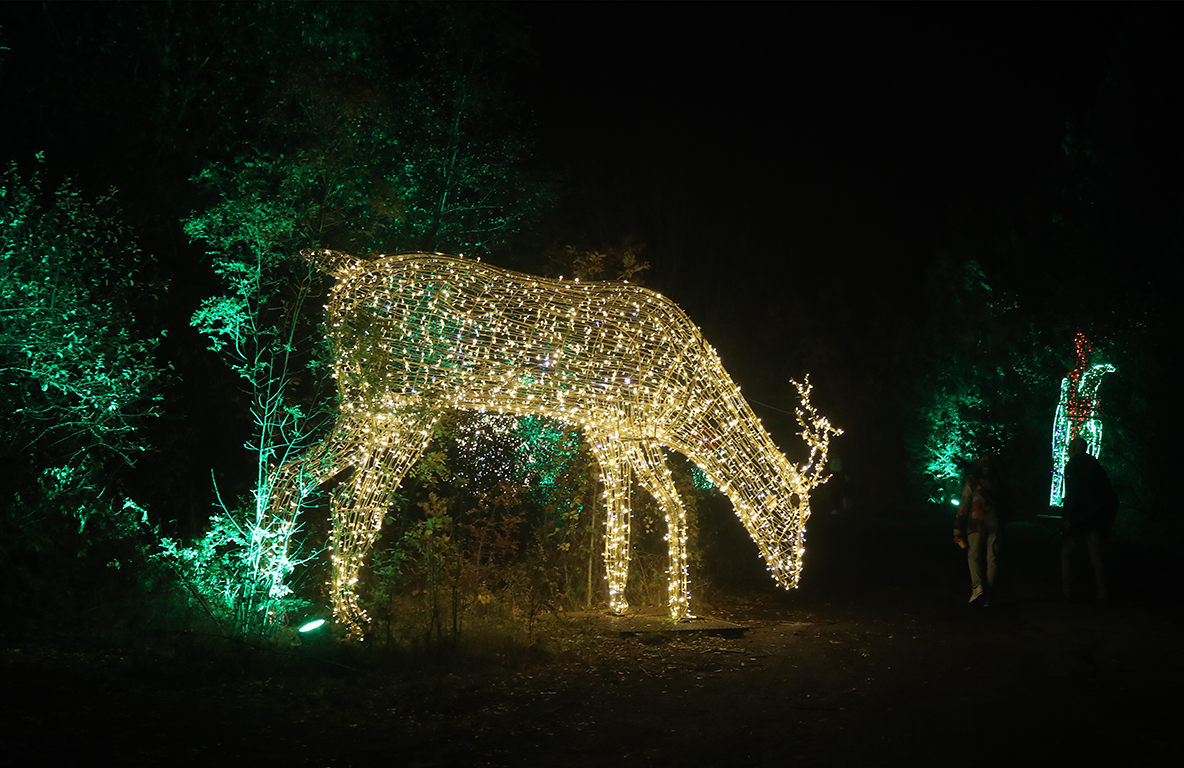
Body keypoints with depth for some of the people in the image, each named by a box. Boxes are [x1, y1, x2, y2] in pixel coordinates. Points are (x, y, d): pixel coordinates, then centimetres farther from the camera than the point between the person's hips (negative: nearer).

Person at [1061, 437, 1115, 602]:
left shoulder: (1073, 465, -7)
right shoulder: (1094, 464, 14)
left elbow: (1072, 494, -17)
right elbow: (1108, 491, 16)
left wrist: (1067, 518, -15)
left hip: (1079, 519, -6)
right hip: (1096, 518, 6)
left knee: (1067, 553, 5)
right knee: (1095, 556, 7)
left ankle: (1067, 590, 3)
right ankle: (1102, 593, 2)